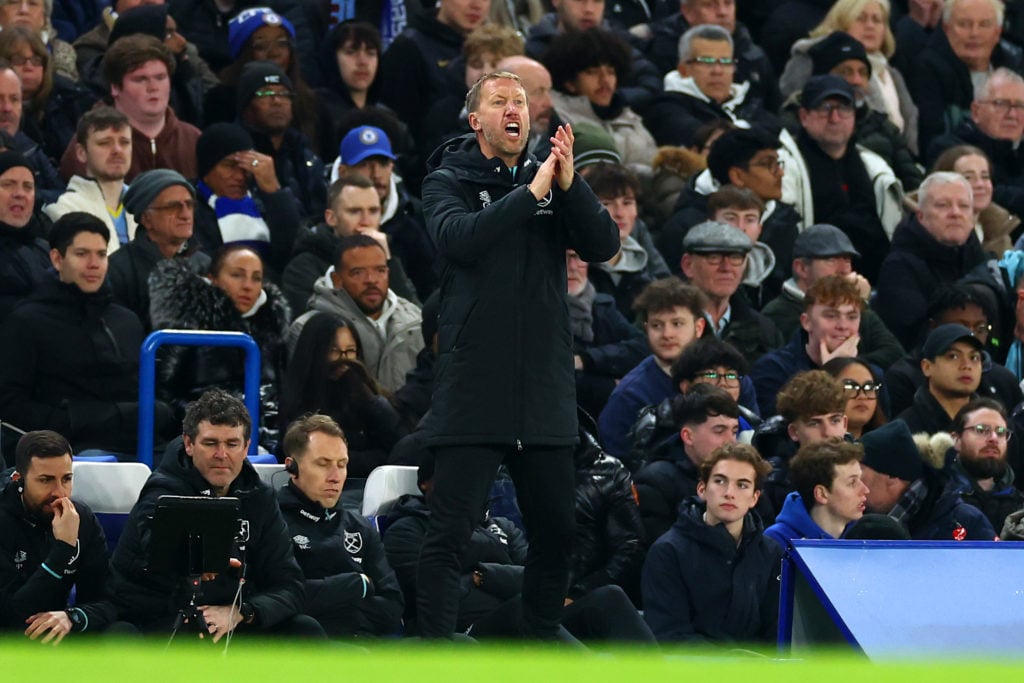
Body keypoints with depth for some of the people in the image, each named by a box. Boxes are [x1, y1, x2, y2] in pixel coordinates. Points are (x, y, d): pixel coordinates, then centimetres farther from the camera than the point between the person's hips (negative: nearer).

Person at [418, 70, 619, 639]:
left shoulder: (550, 179, 12)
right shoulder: (448, 181, 2)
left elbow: (604, 246, -2)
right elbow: (460, 237, -19)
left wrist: (569, 184, -16)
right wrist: (531, 193, -23)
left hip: (545, 392, 4)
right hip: (473, 390, -4)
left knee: (555, 529, 12)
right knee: (450, 532, -6)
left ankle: (542, 640, 27)